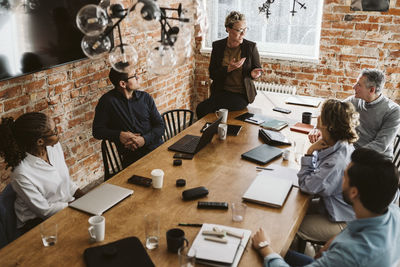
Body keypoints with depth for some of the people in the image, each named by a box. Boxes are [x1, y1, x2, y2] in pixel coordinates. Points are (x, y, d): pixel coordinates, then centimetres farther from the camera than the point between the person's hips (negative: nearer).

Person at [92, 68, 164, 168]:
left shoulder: (145, 97, 11)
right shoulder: (107, 101, 1)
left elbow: (160, 126, 9)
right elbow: (97, 131, 4)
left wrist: (144, 139, -10)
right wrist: (119, 135, -14)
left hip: (156, 148, 4)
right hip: (132, 155, -3)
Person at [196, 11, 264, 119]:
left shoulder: (251, 47, -3)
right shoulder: (217, 46, 2)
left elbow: (257, 68, 9)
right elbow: (212, 74, 1)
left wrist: (254, 73, -15)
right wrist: (228, 69, -17)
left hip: (241, 95, -3)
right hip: (221, 92, 3)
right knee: (200, 109, -23)